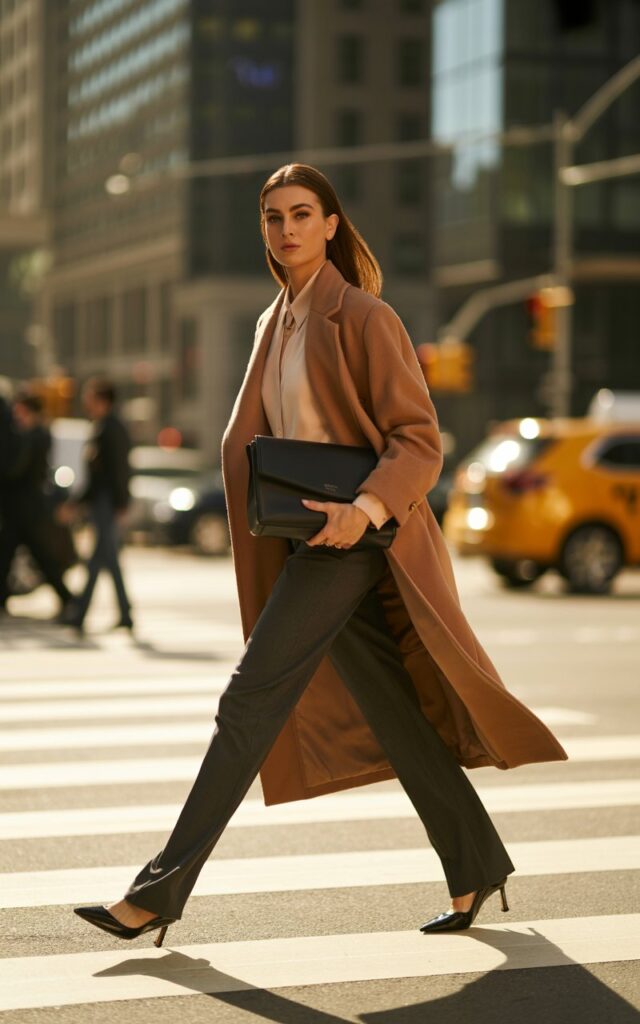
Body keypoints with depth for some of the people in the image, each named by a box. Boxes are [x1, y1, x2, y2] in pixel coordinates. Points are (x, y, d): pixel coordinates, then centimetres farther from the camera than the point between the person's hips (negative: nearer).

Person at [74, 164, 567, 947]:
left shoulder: (363, 316, -9)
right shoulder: (275, 324, 15)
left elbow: (419, 441, -12)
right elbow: (252, 440, 23)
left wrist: (365, 508, -27)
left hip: (355, 539, -8)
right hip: (310, 541, 8)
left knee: (252, 699, -11)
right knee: (389, 713, 9)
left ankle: (162, 889, -8)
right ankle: (477, 868, 18)